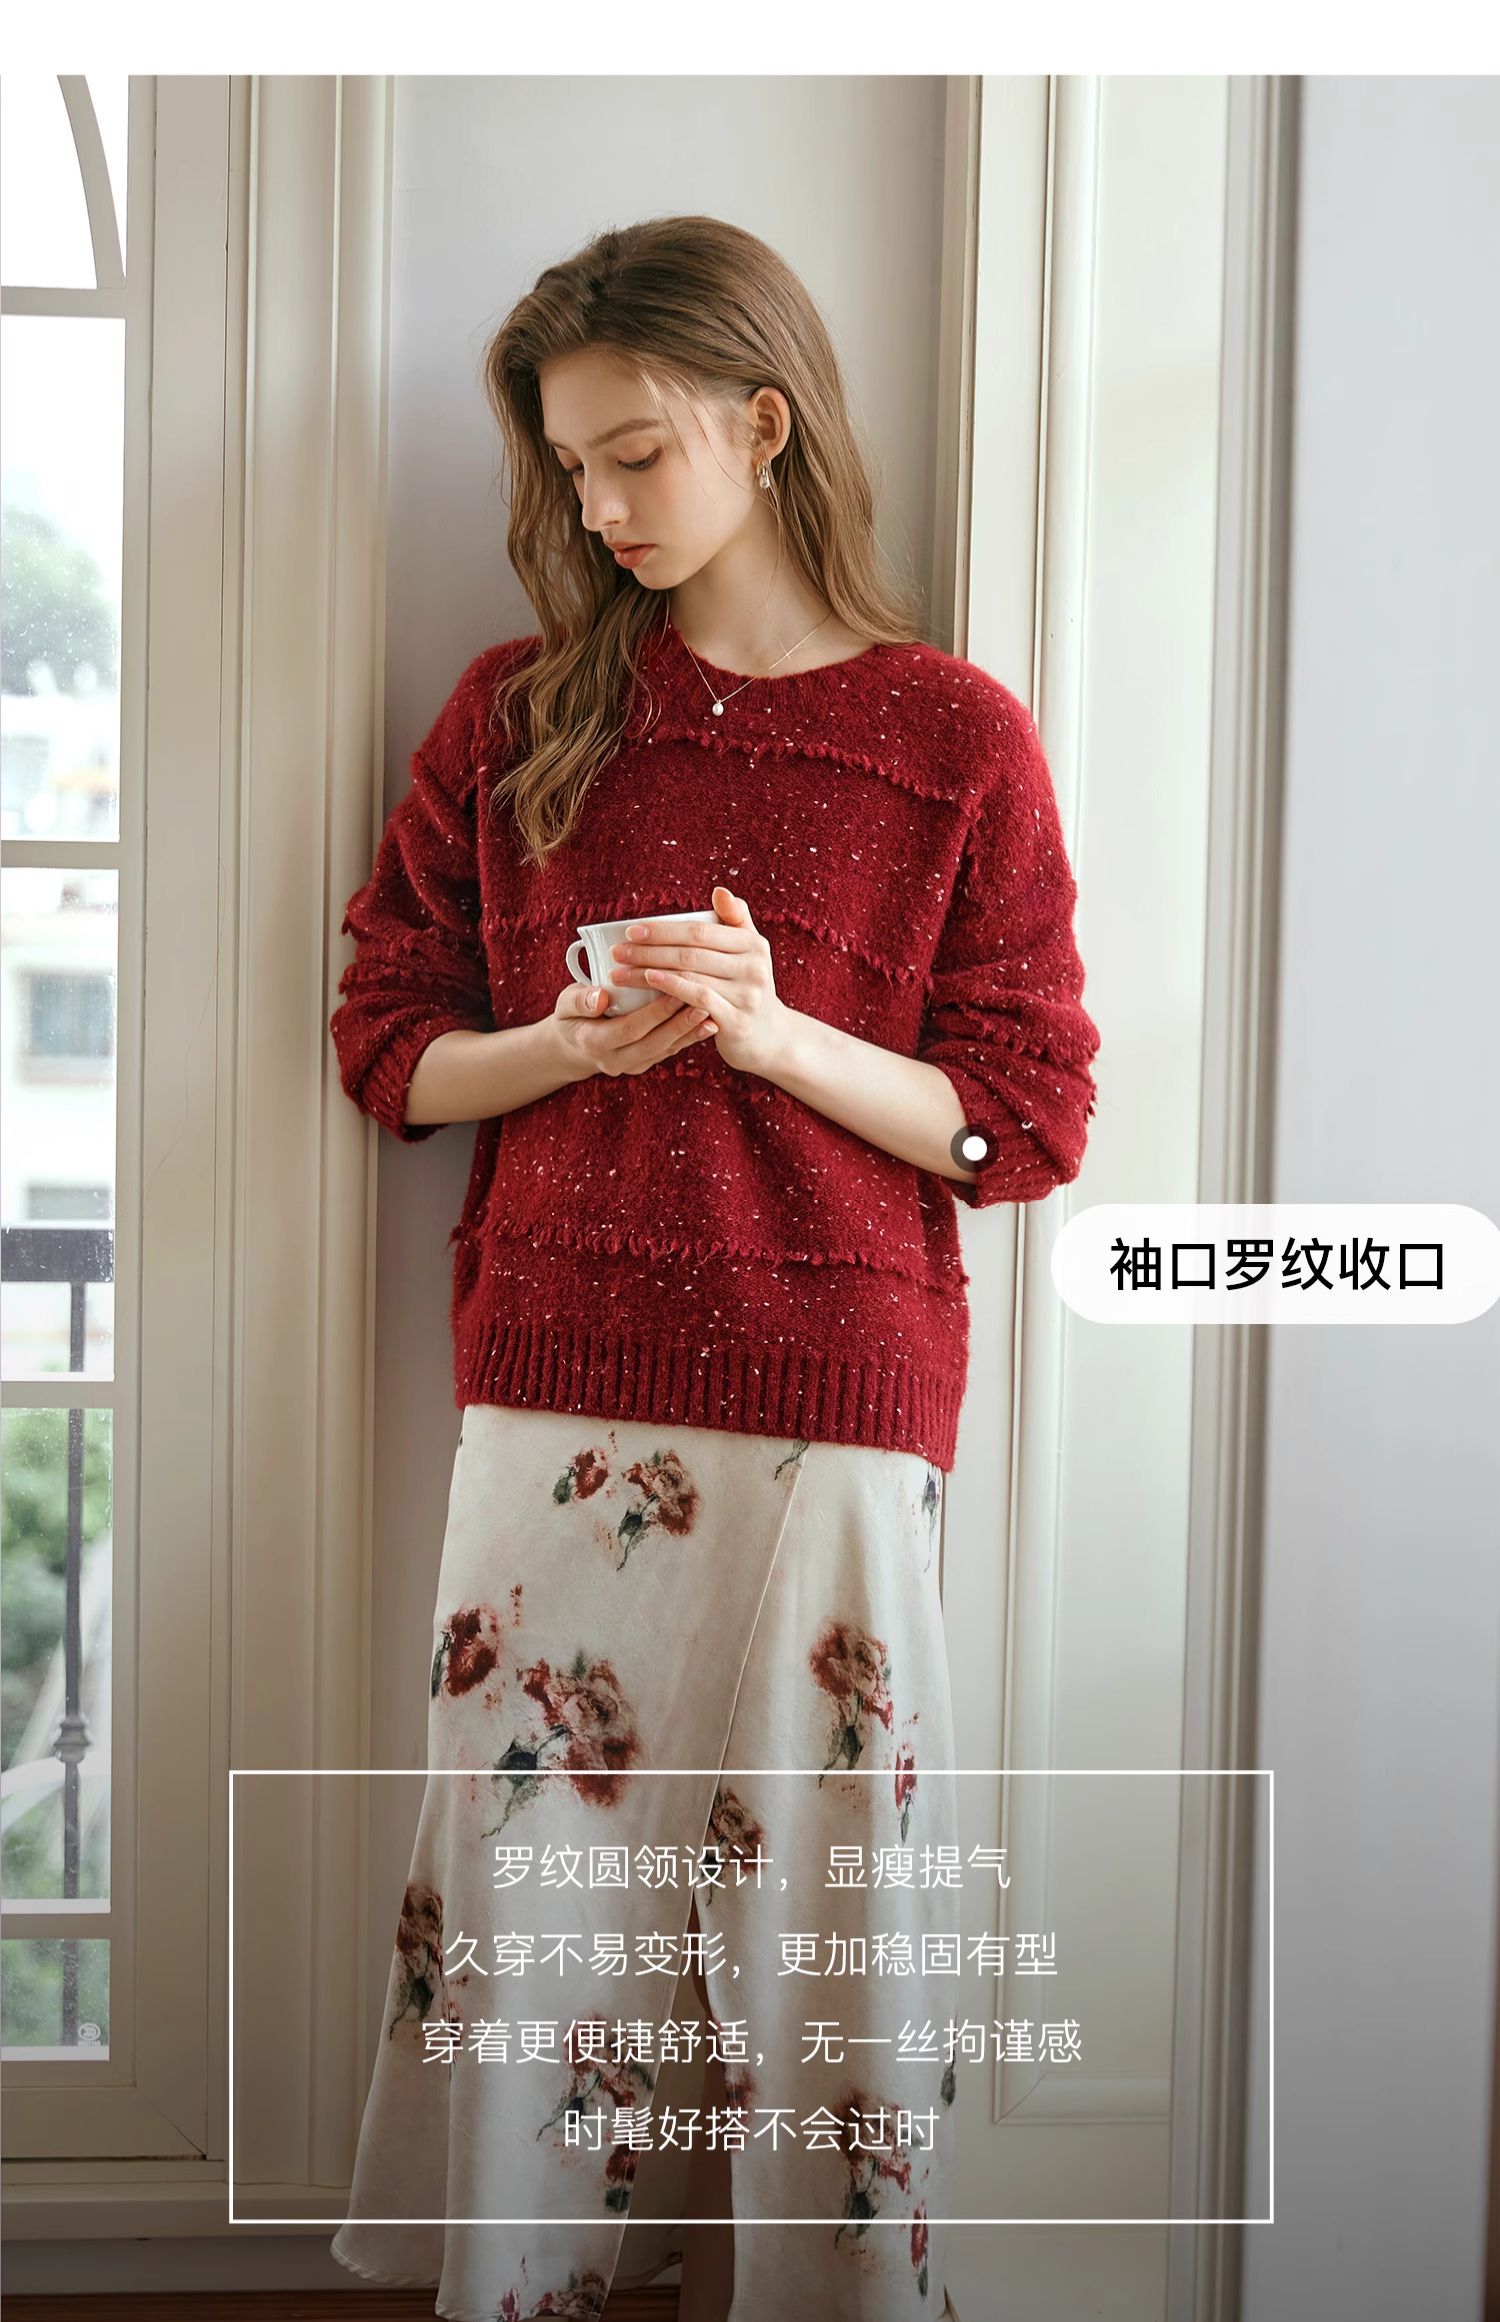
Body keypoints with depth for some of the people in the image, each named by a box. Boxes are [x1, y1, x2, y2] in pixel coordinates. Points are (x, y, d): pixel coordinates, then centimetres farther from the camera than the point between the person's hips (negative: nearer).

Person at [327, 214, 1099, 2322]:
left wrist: (780, 1036, -14)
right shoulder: (520, 714, 10)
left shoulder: (958, 740, 2)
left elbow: (1028, 1127, 1)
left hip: (834, 1410, -2)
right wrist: (571, 1043, -8)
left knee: (817, 1914, 3)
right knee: (526, 1884, 6)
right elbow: (389, 1039, 12)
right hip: (556, 1390, 2)